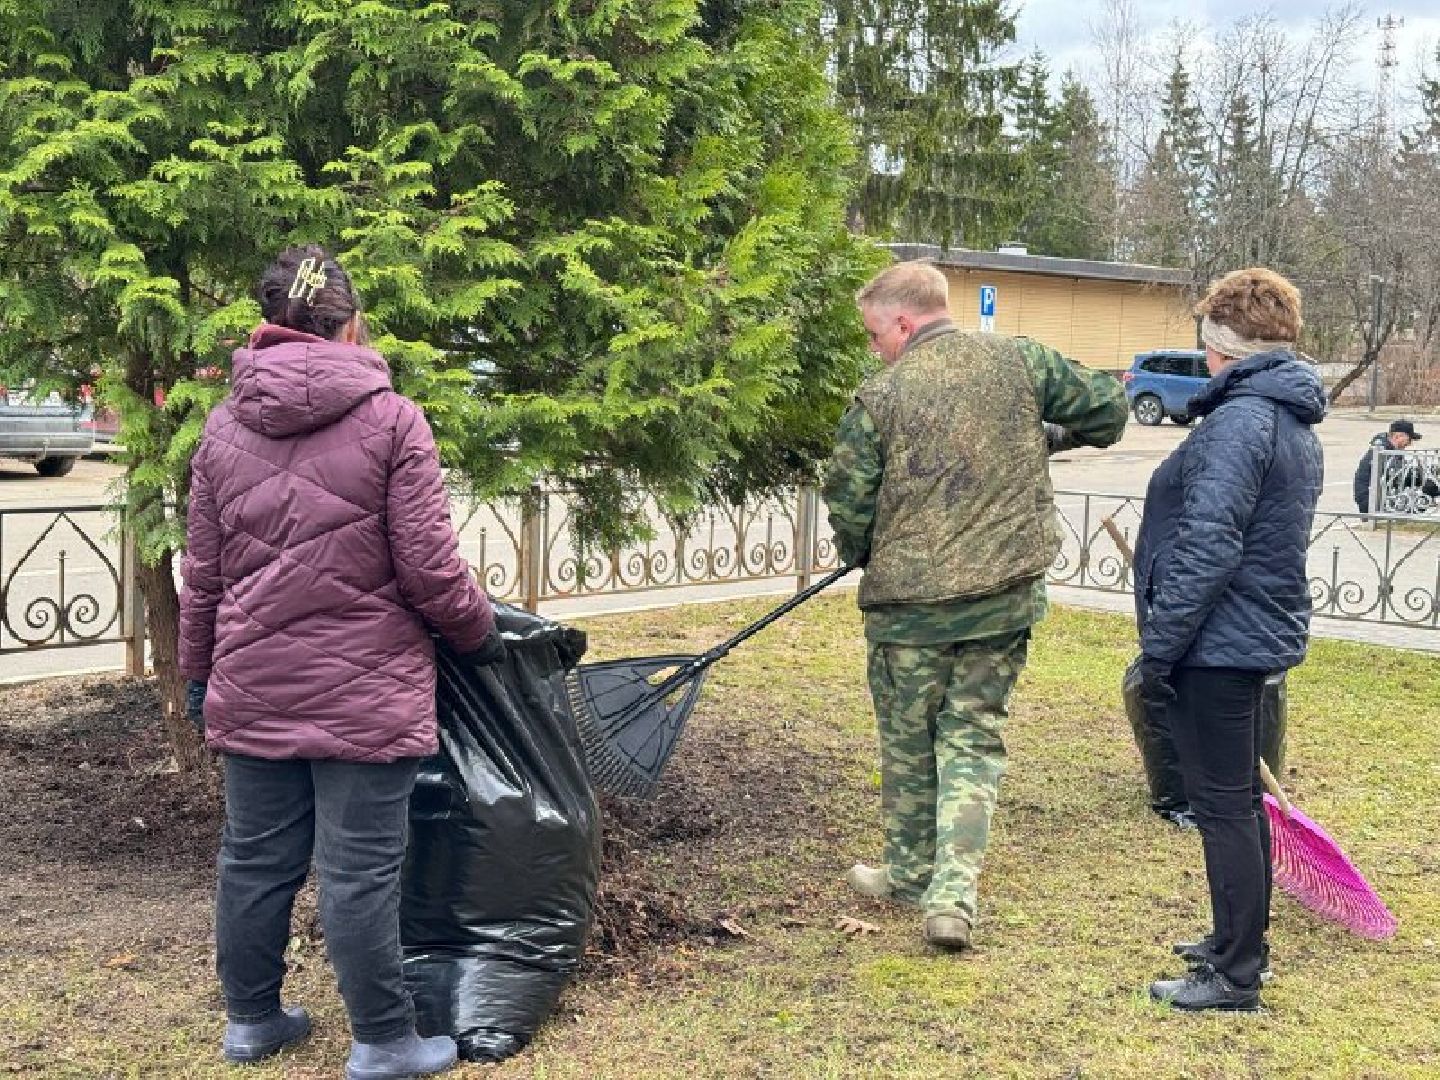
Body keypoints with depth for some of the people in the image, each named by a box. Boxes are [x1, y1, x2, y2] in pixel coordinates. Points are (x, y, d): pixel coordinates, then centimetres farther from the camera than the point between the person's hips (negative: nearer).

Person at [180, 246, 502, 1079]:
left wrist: (198, 670, 20)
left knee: (257, 857, 15)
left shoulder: (226, 426, 5)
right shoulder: (391, 420, -10)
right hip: (363, 692, -5)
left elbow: (204, 572, 9)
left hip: (253, 689, 5)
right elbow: (429, 567, -11)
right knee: (361, 869, 2)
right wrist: (481, 635, 5)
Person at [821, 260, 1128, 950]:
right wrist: (1048, 438, 23)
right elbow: (1107, 408, 5)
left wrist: (866, 558, 14)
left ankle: (910, 874, 31)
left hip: (909, 601, -2)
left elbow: (849, 505, -7)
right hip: (1008, 595, 3)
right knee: (973, 741, 12)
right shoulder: (1018, 361, -1)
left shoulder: (881, 395, -9)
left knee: (908, 744, 15)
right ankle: (953, 893, 1)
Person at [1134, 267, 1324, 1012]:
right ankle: (1239, 942, 33)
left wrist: (1157, 647, -18)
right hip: (1259, 635, 10)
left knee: (1221, 805, -2)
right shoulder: (1293, 422, 13)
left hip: (1218, 643, -10)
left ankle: (1235, 977, 8)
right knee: (1238, 798, 20)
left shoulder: (1238, 420, -19)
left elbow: (1207, 550, -24)